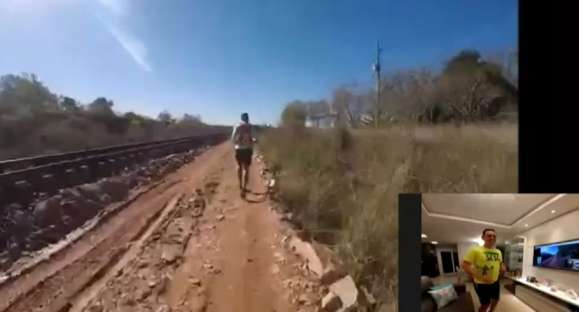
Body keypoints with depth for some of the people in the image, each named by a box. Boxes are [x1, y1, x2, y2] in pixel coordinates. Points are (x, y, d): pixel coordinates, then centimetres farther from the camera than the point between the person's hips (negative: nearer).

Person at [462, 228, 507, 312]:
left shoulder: (498, 252, 4)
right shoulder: (475, 250, -18)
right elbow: (465, 265, -23)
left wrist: (502, 268, -4)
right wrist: (480, 277, -29)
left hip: (495, 282, 7)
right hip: (482, 284, -7)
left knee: (495, 300, 22)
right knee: (485, 304, 5)